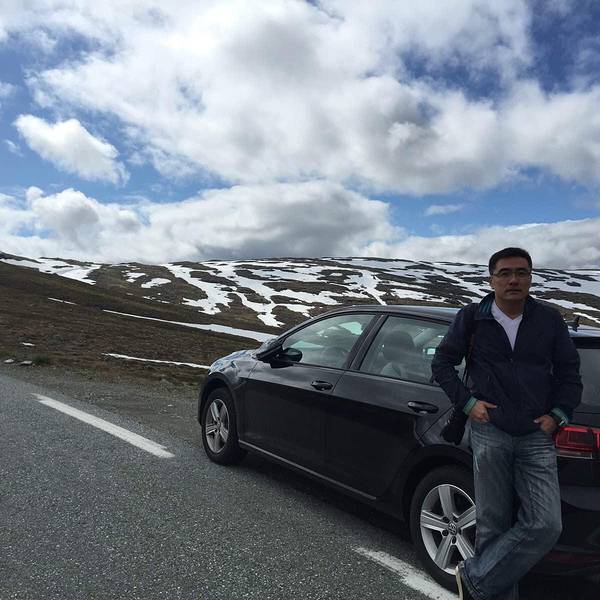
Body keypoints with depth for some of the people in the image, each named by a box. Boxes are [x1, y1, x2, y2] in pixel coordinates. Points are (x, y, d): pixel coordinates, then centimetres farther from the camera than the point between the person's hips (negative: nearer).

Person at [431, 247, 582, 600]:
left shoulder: (550, 320, 5)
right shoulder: (472, 318, 2)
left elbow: (569, 372, 13)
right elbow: (442, 362, 8)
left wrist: (559, 414, 0)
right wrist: (467, 402, -2)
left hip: (537, 436, 2)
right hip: (490, 433, -1)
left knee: (545, 525, -6)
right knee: (493, 524, 4)